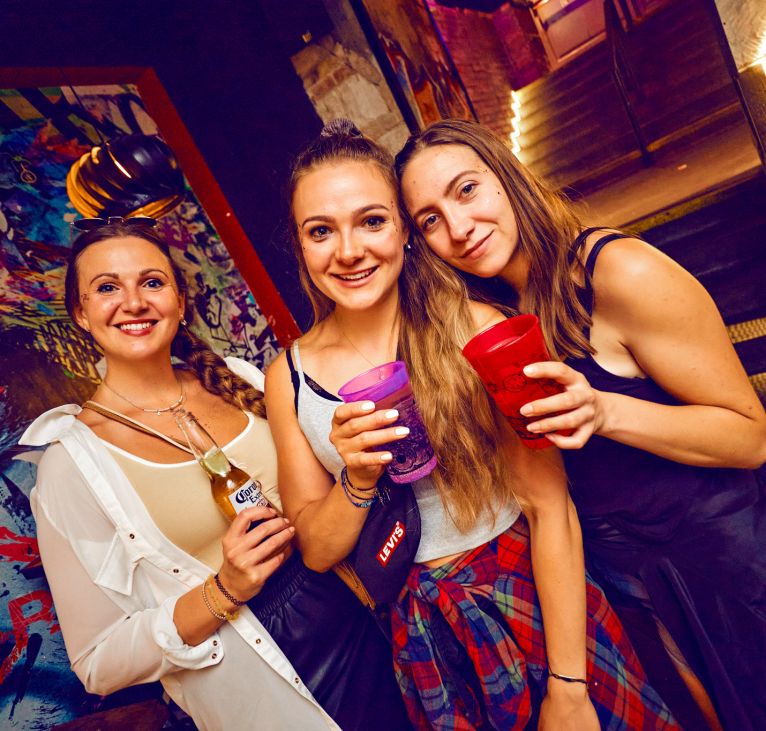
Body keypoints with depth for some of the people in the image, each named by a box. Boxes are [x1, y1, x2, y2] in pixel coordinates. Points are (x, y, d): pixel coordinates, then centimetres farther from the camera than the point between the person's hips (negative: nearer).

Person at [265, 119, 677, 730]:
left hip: (533, 598, -1)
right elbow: (316, 551, -3)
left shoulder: (474, 329, -15)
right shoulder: (288, 376, -7)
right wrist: (358, 478, -23)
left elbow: (550, 506, -14)